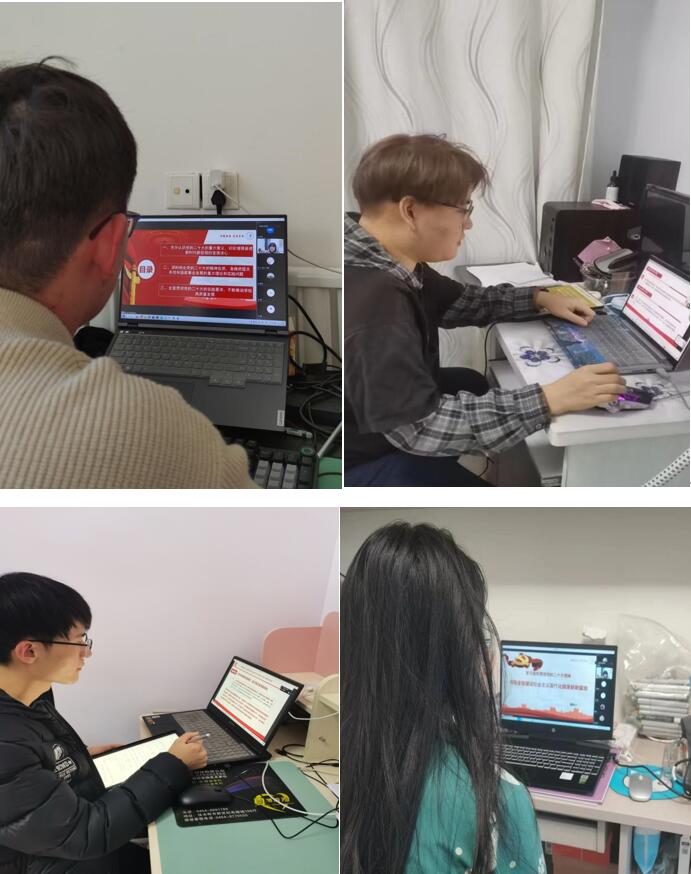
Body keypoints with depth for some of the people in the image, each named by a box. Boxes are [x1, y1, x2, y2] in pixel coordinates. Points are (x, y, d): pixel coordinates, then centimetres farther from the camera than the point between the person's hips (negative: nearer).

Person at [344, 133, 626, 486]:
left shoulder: (393, 261, -2)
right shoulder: (372, 300, -35)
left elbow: (462, 301, 15)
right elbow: (418, 426, -38)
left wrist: (539, 299, 5)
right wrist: (549, 400, -36)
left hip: (388, 412, 10)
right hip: (362, 456, -10)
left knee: (473, 384, 27)